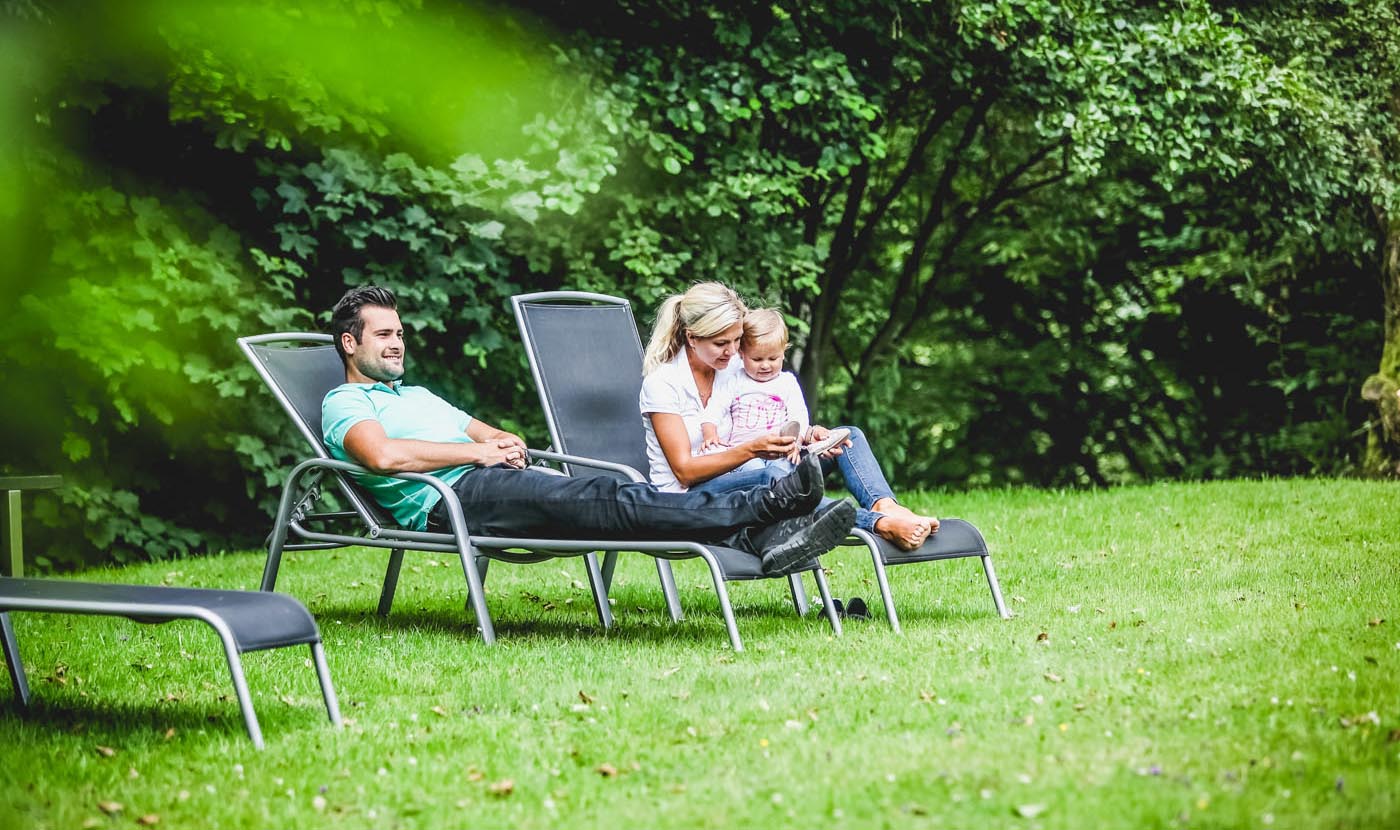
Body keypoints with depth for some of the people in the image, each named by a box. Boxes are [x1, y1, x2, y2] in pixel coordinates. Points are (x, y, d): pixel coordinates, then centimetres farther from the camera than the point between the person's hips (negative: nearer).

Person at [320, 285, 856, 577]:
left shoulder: (420, 396, 36)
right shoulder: (344, 403, 9)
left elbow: (494, 438, 33)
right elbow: (383, 455, -14)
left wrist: (507, 443, 6)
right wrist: (479, 452, -7)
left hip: (499, 480, 8)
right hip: (449, 496, -8)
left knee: (613, 500, -20)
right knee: (601, 501, -27)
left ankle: (759, 541, -40)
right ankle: (763, 505, -41)